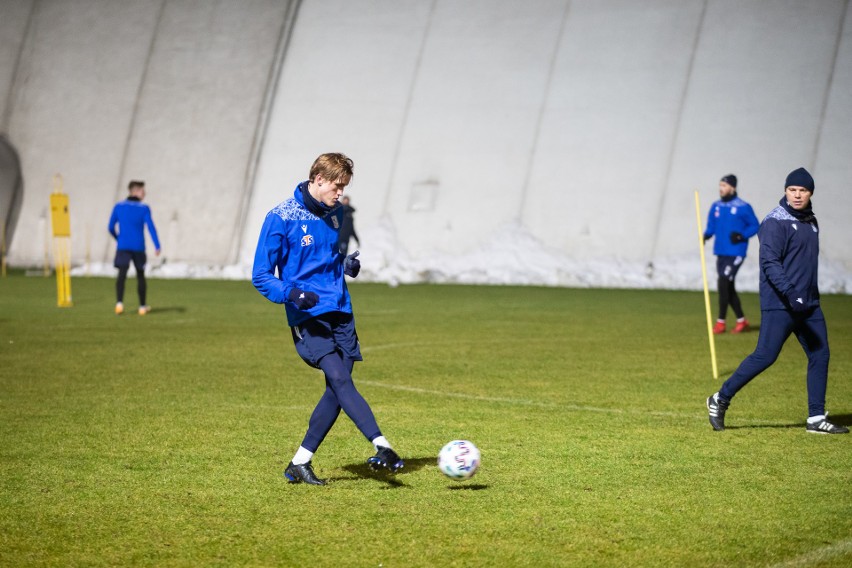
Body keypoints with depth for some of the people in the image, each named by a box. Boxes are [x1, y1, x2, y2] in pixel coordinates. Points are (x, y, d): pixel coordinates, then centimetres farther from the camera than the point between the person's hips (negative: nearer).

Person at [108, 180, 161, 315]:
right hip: (138, 247, -1)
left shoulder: (119, 207, 6)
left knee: (122, 274, -8)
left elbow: (111, 228, 6)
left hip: (123, 247, 1)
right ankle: (142, 306, 24)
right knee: (140, 275, 15)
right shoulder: (144, 208, -1)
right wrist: (157, 246, -13)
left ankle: (119, 303, -30)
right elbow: (151, 227, -11)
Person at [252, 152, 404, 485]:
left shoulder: (334, 213, 11)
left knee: (338, 389, 1)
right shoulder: (281, 218, -9)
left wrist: (345, 265, 5)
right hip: (308, 316, -7)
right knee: (340, 379, -21)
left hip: (340, 311, 7)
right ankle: (382, 447, -32)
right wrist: (291, 293, -27)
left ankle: (299, 463, 11)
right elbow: (261, 276, -8)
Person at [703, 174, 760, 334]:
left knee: (723, 283, -15)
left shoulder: (743, 207, -8)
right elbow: (711, 227, 15)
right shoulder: (716, 206, 9)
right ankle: (741, 320, 24)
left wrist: (742, 235, -18)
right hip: (720, 253, 7)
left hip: (736, 253, -7)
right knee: (727, 287, 10)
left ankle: (721, 322, -9)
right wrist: (706, 235, -6)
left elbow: (755, 226, -2)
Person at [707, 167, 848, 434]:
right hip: (779, 305, -8)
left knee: (820, 355, 5)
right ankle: (721, 400, 4)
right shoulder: (775, 222, -11)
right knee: (765, 356, -10)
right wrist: (790, 294, -29)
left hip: (809, 305, 8)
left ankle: (816, 418, 12)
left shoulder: (811, 221, 15)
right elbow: (770, 263, -19)